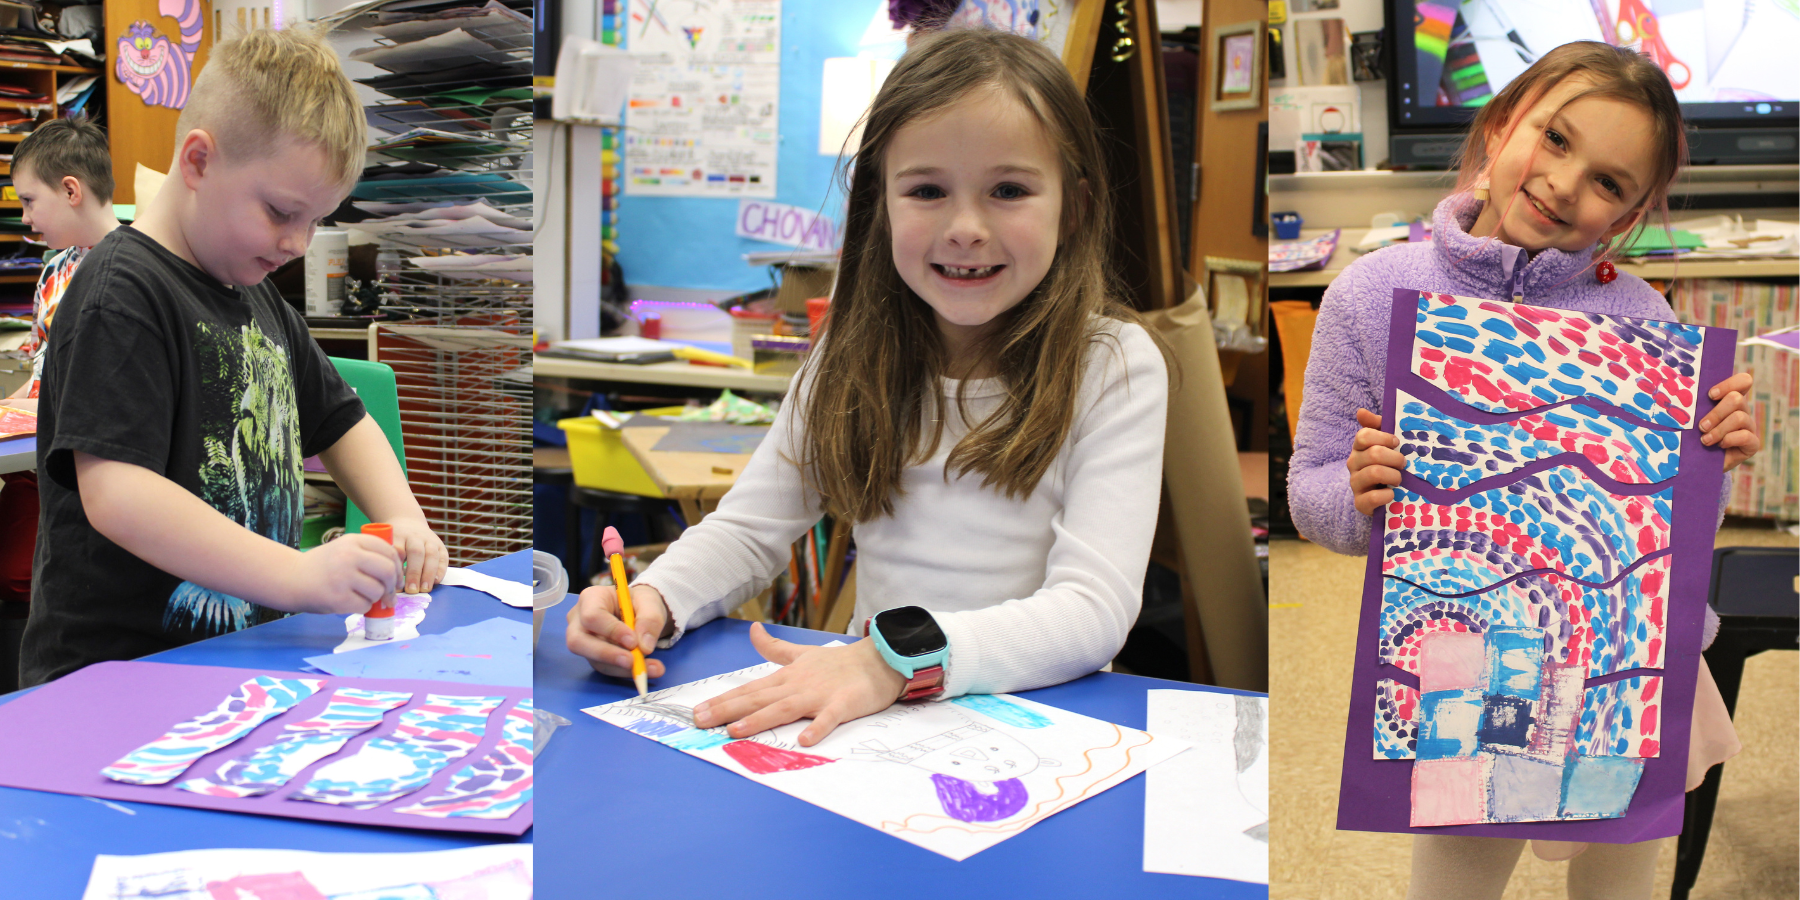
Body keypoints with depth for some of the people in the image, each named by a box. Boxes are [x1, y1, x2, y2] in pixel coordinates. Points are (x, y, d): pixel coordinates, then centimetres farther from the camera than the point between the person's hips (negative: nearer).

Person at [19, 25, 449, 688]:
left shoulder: (260, 301, 17)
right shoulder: (122, 294, -10)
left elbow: (341, 423, 28)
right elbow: (114, 494, -21)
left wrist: (403, 520, 8)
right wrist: (298, 574, -28)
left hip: (249, 653, 8)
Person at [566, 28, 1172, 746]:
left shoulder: (1115, 366, -8)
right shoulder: (856, 352, 5)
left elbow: (1095, 608, -17)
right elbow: (751, 529, 6)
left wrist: (900, 656, -32)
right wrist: (654, 599, -16)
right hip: (867, 712, 4)